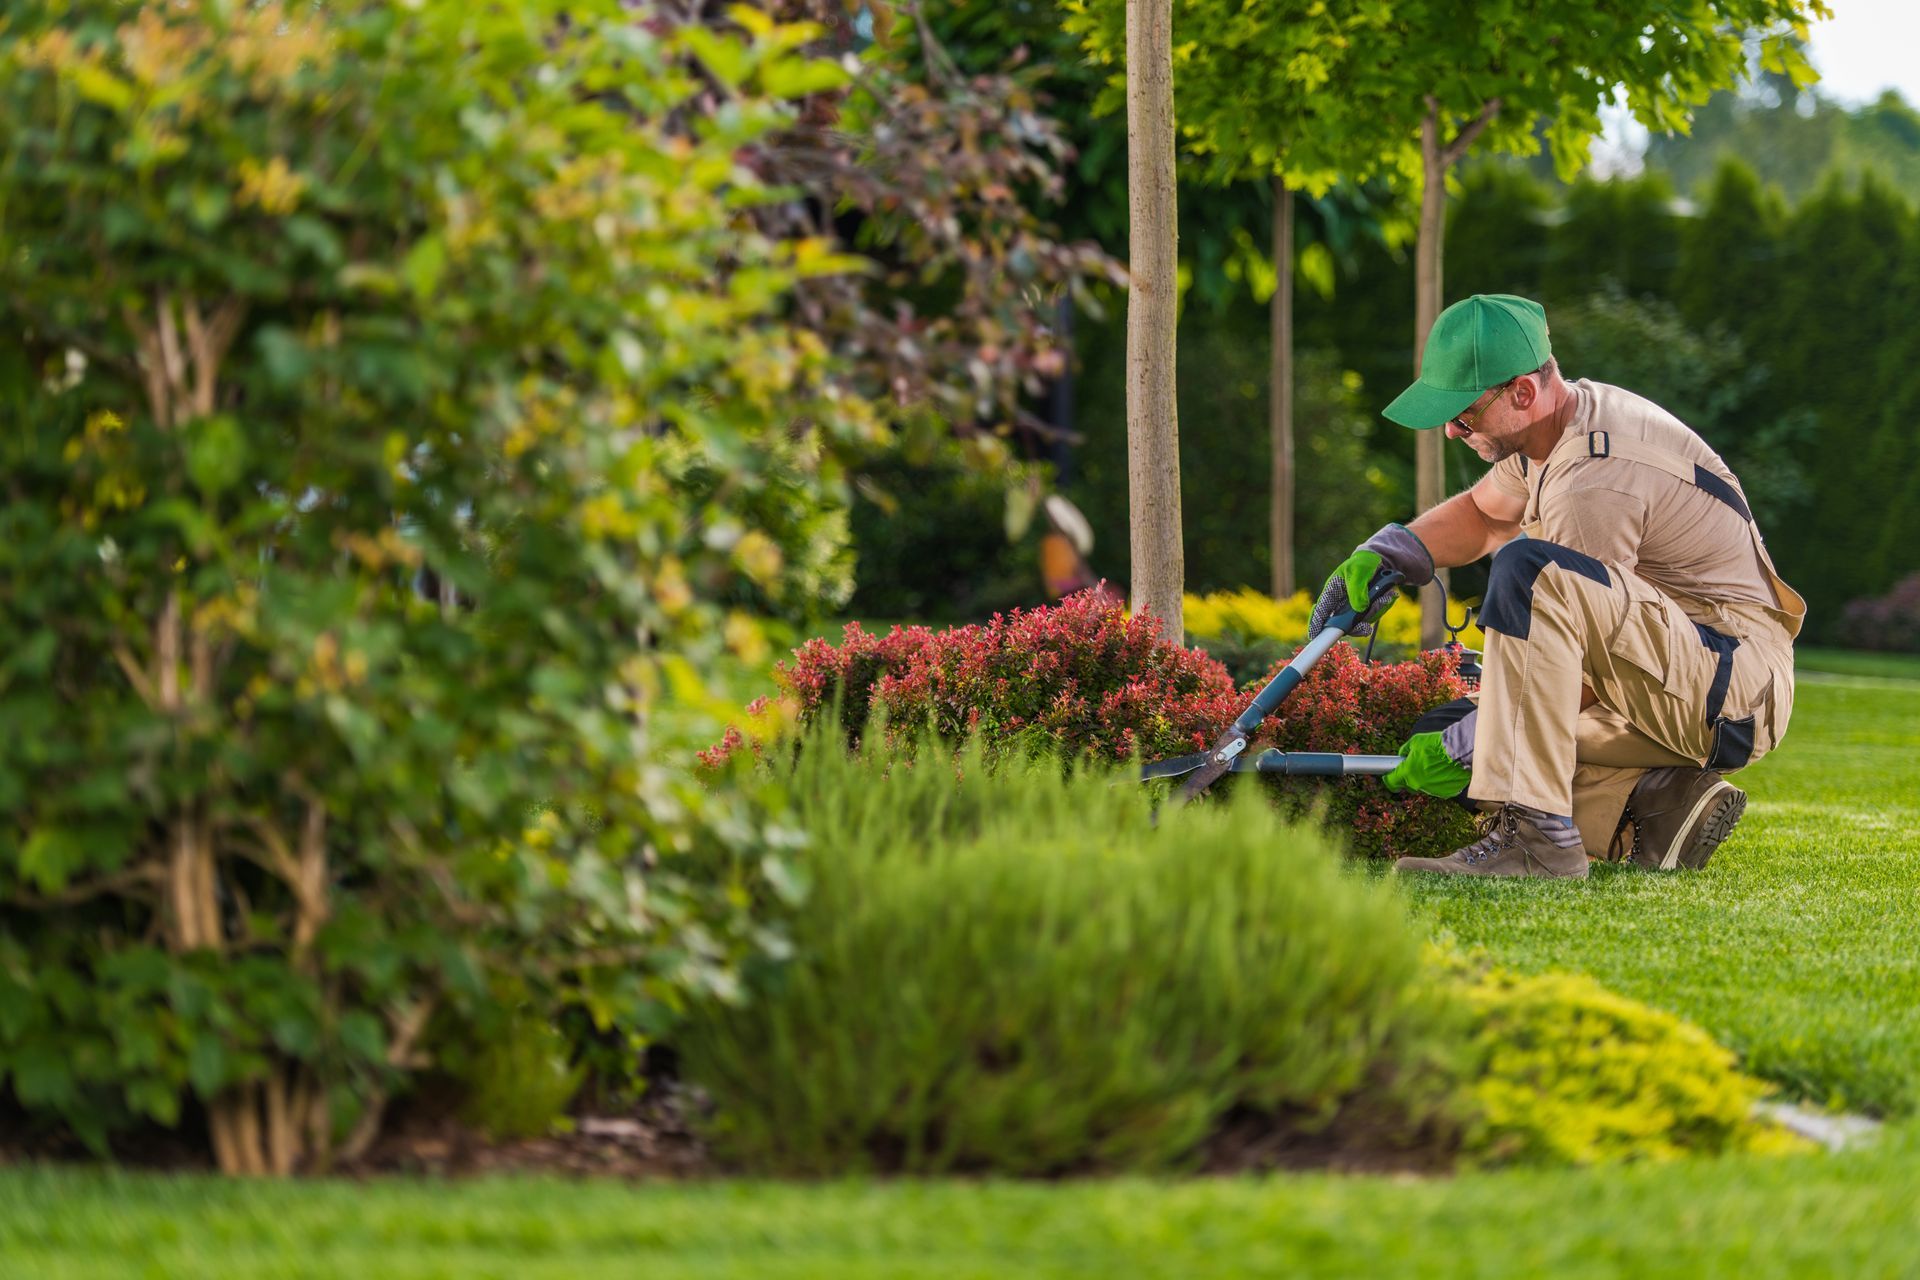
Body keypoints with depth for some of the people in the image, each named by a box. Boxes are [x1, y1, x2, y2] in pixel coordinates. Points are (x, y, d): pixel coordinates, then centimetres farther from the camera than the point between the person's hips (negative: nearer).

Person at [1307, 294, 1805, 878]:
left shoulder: (1597, 480, -23)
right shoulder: (1572, 412, 7)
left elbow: (1578, 683, -20)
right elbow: (1482, 512, 27)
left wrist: (1463, 746, -13)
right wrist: (1380, 555, 10)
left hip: (1736, 688, -10)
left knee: (1529, 567, -33)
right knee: (1438, 740, 3)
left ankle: (1535, 834, -35)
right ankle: (1656, 806, -2)